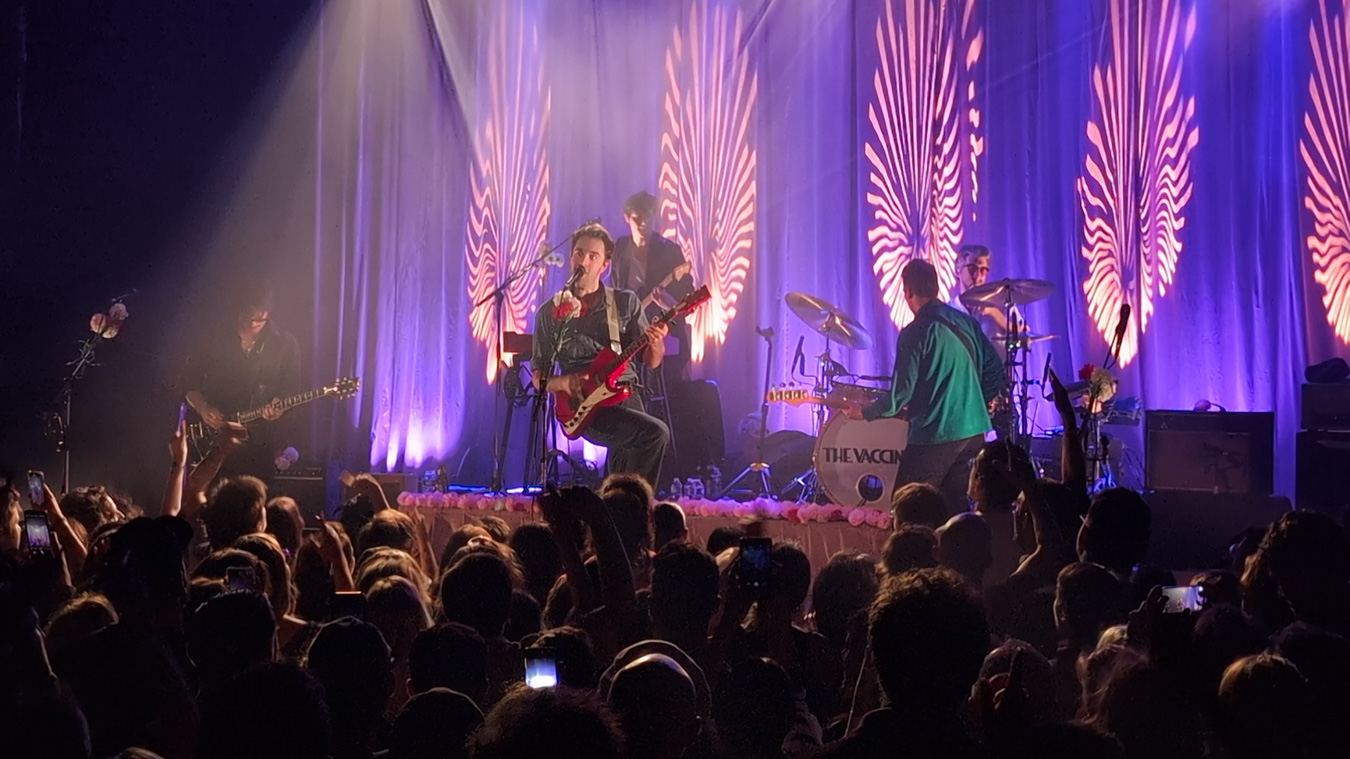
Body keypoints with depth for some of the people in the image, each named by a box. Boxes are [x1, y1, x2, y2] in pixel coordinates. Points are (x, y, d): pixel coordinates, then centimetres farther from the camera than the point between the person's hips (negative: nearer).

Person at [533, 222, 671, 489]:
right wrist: (561, 383, -10)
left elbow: (651, 362, 10)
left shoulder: (625, 302, 11)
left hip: (624, 397, 3)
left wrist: (655, 343, -12)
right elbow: (538, 377, 11)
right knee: (656, 433, -26)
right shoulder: (551, 312, 9)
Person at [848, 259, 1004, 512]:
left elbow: (902, 392, -13)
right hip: (974, 430, 7)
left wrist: (865, 413, 1)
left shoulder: (915, 333, -12)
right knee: (954, 508, 15)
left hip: (935, 434, -7)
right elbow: (995, 369, 12)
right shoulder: (967, 322, 8)